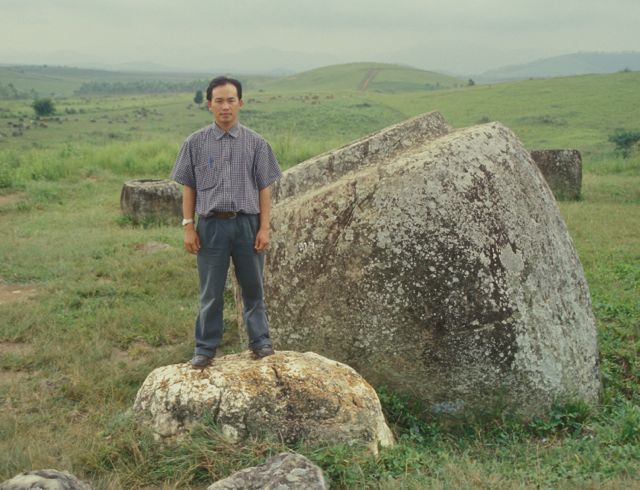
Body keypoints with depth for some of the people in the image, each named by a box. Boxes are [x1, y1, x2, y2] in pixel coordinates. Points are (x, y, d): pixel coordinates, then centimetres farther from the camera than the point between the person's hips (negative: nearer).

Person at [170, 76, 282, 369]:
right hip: (212, 224, 0)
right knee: (210, 291, 7)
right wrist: (188, 227, -1)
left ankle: (260, 341, 22)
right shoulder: (195, 143, 2)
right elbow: (188, 188, 5)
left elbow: (264, 188, 2)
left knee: (253, 287, 9)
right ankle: (205, 348, 17)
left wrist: (264, 228, -3)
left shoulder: (256, 143, 2)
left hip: (247, 224, 0)